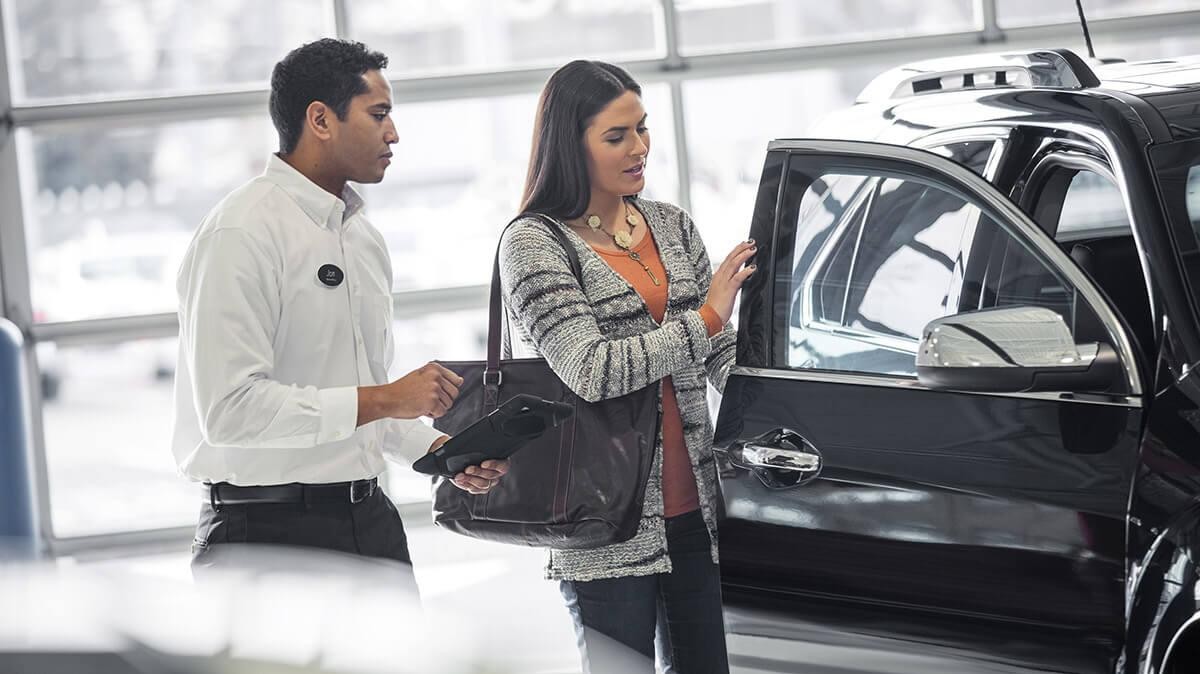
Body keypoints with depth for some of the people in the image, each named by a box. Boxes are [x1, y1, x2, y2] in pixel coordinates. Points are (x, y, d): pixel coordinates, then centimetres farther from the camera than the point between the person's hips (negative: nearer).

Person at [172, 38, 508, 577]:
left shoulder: (363, 236, 15)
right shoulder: (241, 234, -13)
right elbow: (230, 407, -22)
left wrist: (438, 448, 6)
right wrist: (382, 399, -19)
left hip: (370, 523, 8)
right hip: (269, 531, -8)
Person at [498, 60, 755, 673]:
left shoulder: (671, 226, 12)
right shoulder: (532, 244, -7)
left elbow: (722, 354, 14)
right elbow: (591, 370, -18)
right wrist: (704, 319, -12)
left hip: (693, 510, 6)